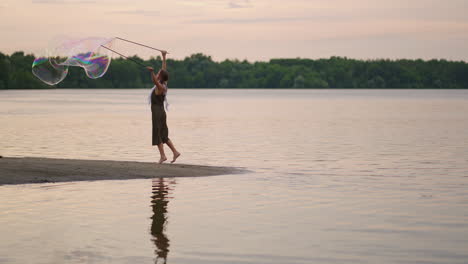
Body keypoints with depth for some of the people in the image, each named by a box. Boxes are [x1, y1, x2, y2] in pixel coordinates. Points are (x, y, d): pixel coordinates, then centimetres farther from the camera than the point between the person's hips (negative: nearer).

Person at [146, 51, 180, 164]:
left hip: (157, 113, -9)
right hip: (161, 112, 9)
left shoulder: (160, 87, -16)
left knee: (158, 134, -5)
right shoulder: (163, 84, 7)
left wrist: (152, 71, -56)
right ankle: (175, 152, 11)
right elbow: (164, 69, 19)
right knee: (163, 135, 14)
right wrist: (164, 57, 29)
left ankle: (163, 155, -7)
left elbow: (154, 80, -39)